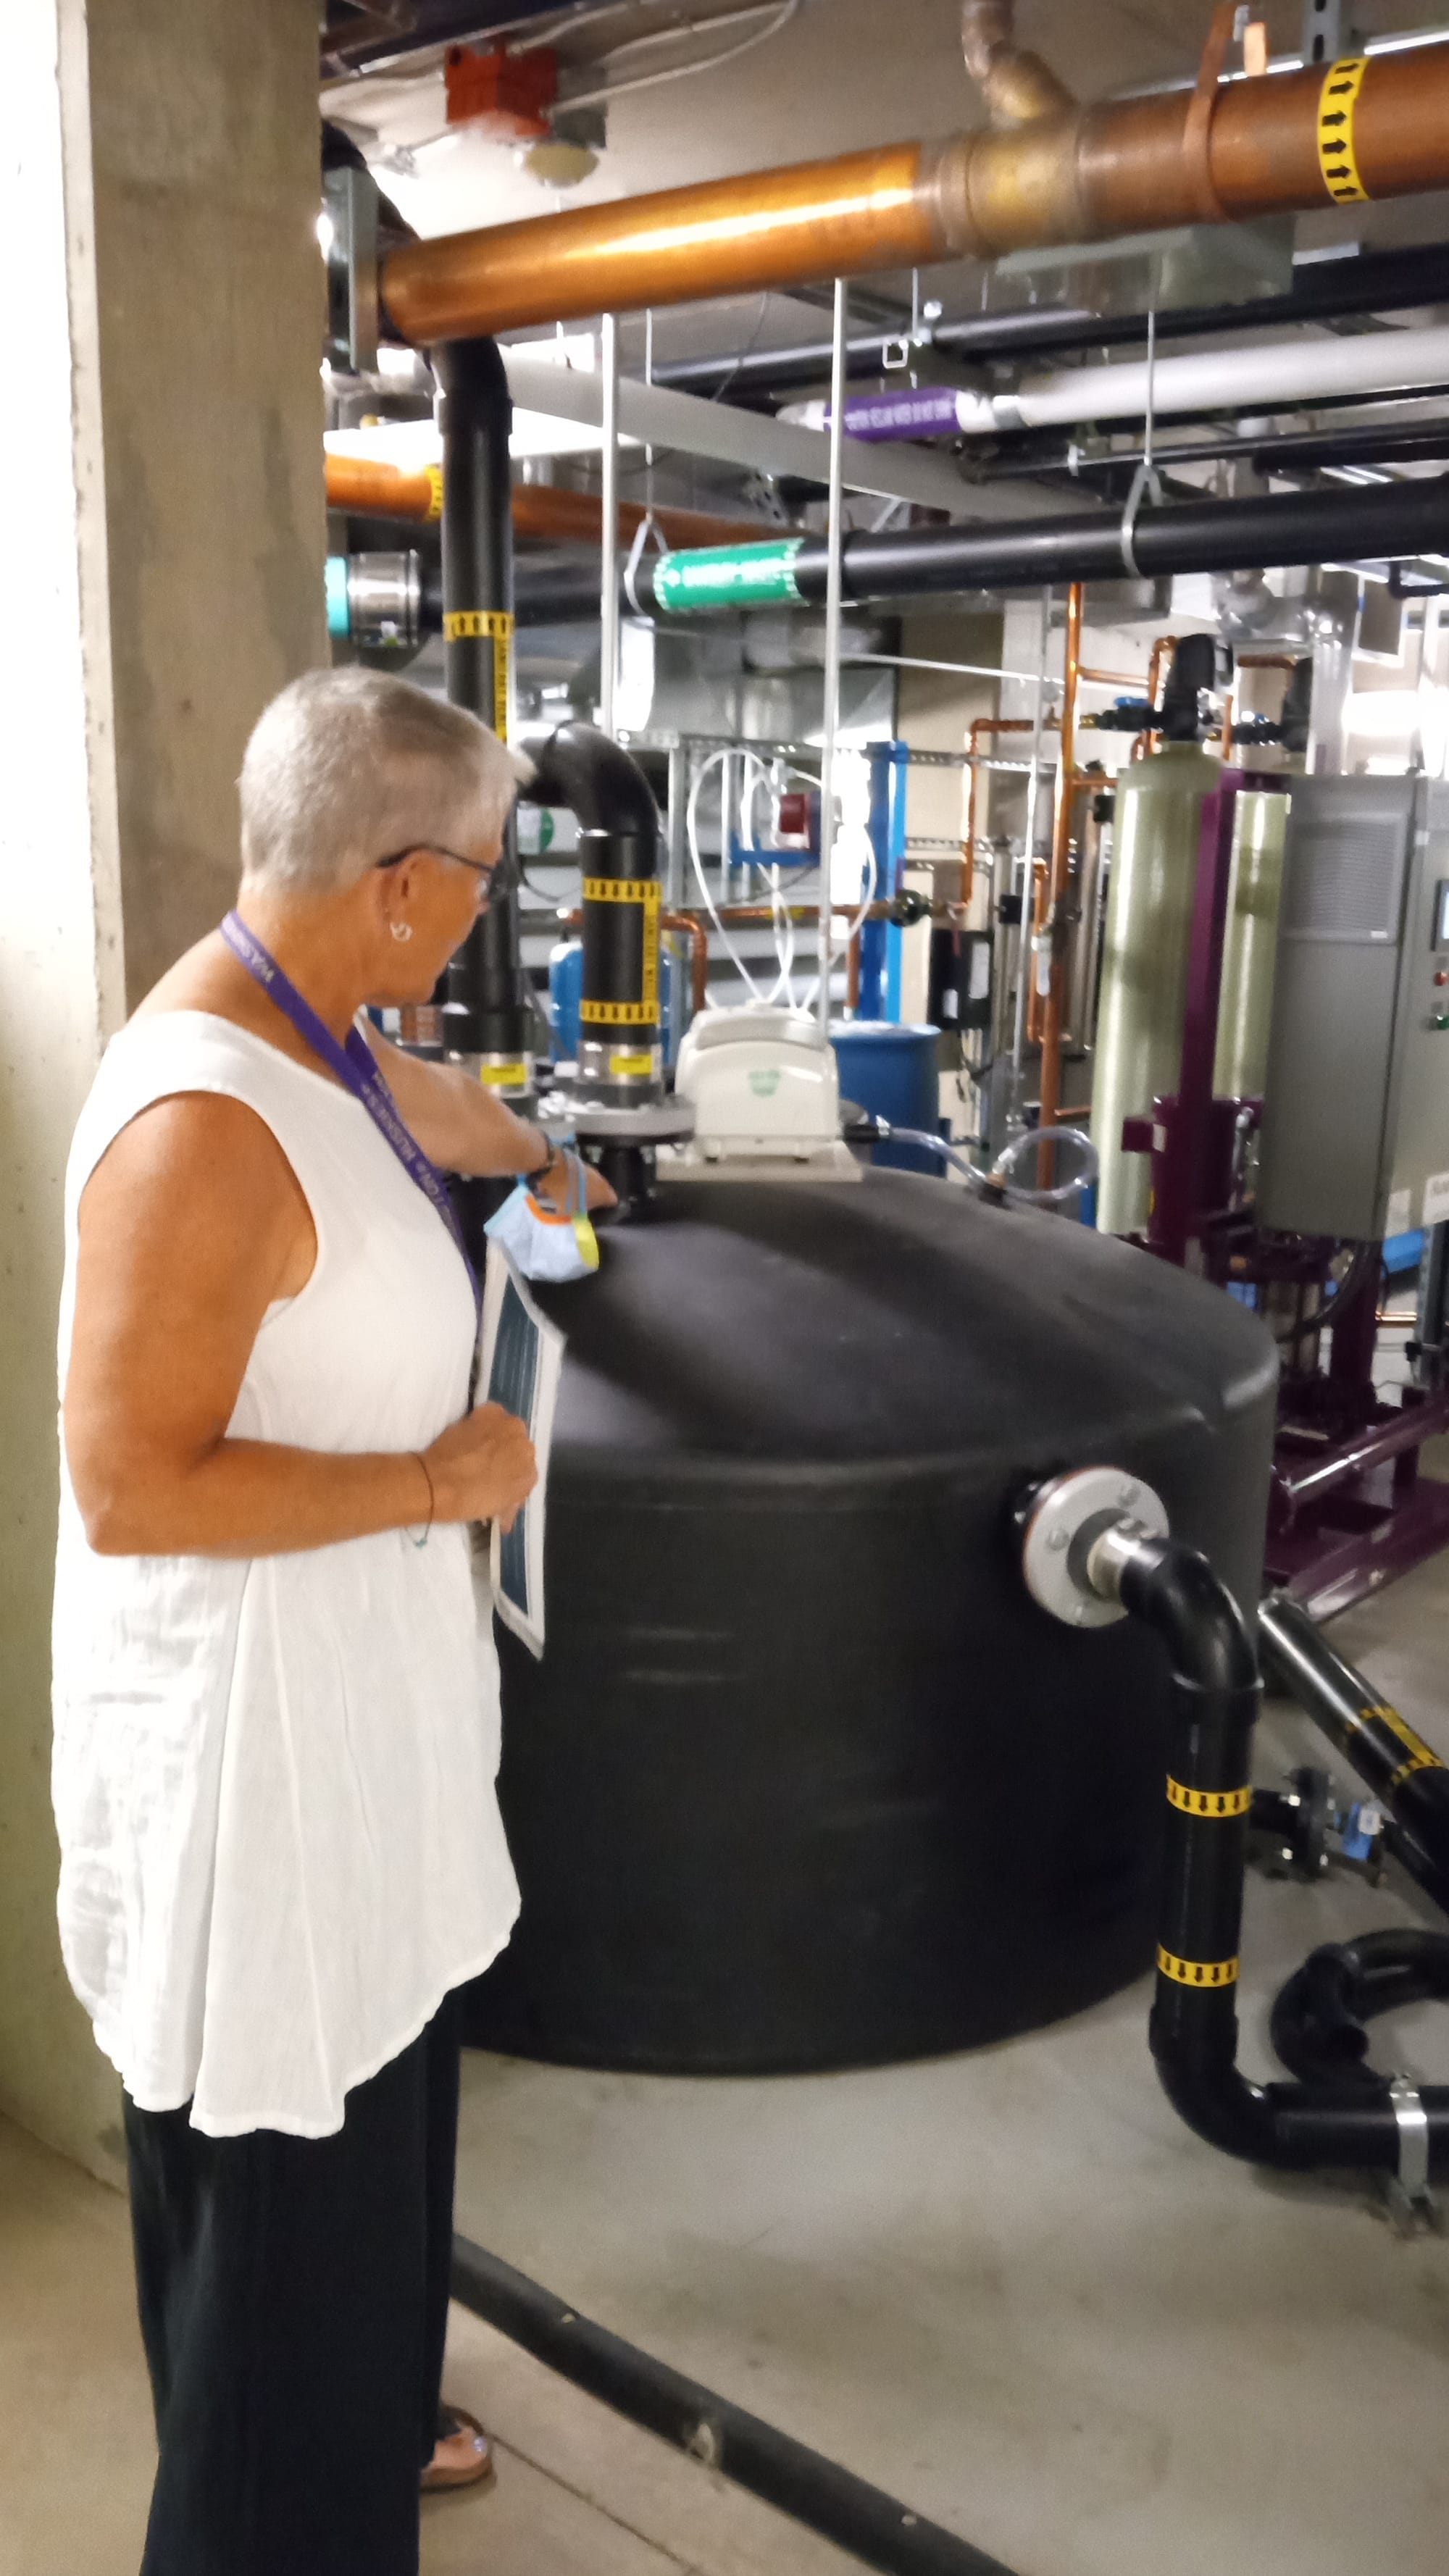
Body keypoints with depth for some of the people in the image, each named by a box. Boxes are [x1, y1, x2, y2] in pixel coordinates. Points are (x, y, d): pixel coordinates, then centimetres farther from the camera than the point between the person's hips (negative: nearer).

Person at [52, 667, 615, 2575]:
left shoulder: (315, 1040, 4)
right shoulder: (203, 1124, -28)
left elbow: (427, 1103, 28)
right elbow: (130, 1486, -28)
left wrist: (544, 1157, 48)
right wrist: (439, 1479, -20)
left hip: (354, 1691, 10)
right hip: (247, 1718, -10)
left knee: (374, 2077, 26)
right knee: (271, 2147, 10)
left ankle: (366, 2419, 51)